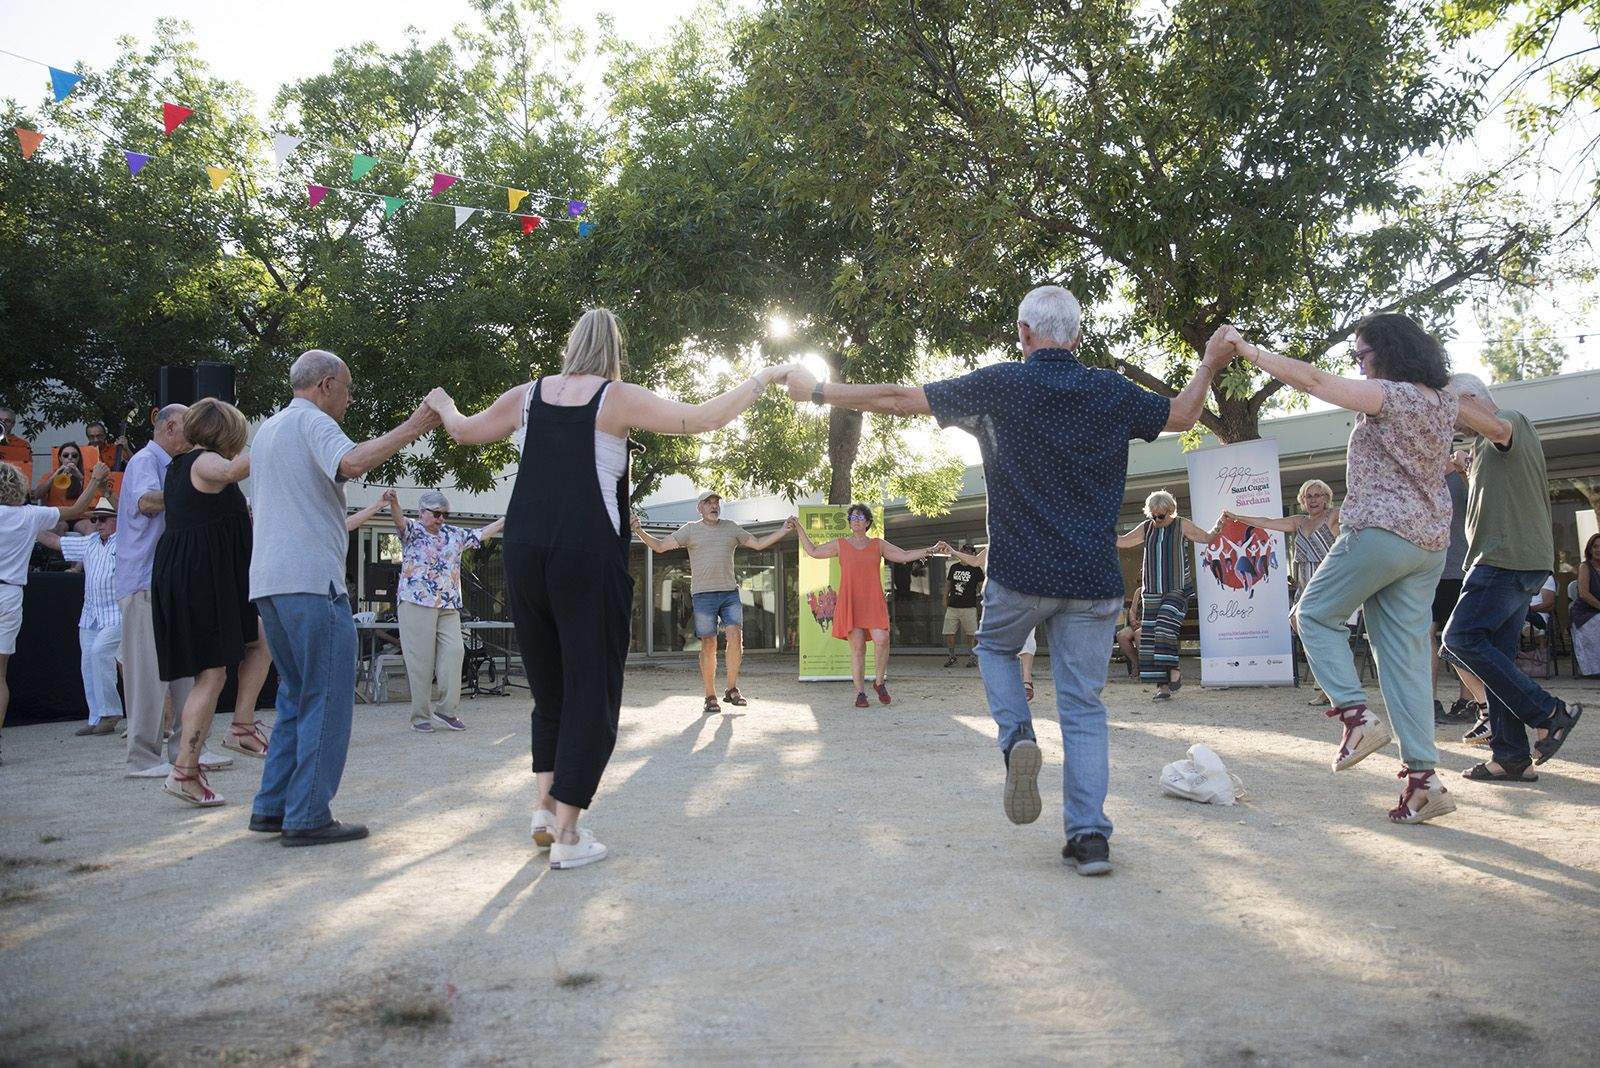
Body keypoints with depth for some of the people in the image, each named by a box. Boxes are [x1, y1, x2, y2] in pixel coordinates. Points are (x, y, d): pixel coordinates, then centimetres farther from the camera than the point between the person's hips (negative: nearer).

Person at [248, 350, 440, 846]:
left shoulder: (267, 429, 24)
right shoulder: (311, 420, -5)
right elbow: (352, 462, -27)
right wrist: (412, 428, -21)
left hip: (268, 581, 9)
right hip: (311, 580, -9)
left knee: (297, 695, 16)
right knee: (327, 698, -5)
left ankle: (272, 806, 16)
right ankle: (308, 817, -5)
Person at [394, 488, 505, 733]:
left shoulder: (454, 534, 18)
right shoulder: (413, 530, 3)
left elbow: (482, 534, 27)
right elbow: (400, 521, -18)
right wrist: (393, 503, -41)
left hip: (449, 607, 5)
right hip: (416, 603, -5)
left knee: (453, 652, -7)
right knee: (421, 660, -4)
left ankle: (446, 708, 2)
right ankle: (420, 717, 1)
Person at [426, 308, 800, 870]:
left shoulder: (527, 395, 11)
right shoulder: (619, 399, -1)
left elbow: (463, 430, 26)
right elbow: (704, 418, -5)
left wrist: (441, 403, 48)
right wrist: (760, 379, 10)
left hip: (524, 552, 5)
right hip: (588, 554, -5)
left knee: (548, 686, 19)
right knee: (591, 691, 3)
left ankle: (546, 808, 16)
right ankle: (566, 835, 3)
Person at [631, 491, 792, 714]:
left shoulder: (731, 528, 15)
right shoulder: (690, 530, 7)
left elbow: (759, 544, 20)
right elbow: (660, 546, 2)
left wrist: (784, 530, 12)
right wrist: (639, 531, -13)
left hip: (730, 592, 2)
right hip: (703, 595, -2)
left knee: (735, 636, -12)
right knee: (709, 645, -3)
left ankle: (731, 690, 0)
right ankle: (710, 696, 6)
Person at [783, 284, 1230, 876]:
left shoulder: (999, 384, -4)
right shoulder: (1113, 392, 4)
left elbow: (900, 398, -1)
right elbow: (1183, 414, 21)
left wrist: (818, 391, 10)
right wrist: (1210, 364, 40)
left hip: (1020, 571, -2)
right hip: (1093, 578, 2)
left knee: (995, 648, 26)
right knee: (1083, 706, 8)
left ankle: (1017, 737, 0)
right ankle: (1089, 836, 3)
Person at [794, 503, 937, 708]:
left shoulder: (878, 545, 14)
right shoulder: (840, 544, 12)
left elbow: (904, 556, 13)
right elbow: (813, 551, 17)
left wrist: (927, 551, 3)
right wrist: (799, 528, 14)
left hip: (873, 603, 0)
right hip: (850, 603, 0)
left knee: (882, 640, -18)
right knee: (857, 648, -4)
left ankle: (880, 682, 4)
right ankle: (860, 693, 3)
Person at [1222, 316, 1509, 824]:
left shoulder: (1389, 395, -11)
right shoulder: (1444, 400, 13)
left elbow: (1310, 379, -15)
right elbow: (1496, 427, 36)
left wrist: (1247, 349, -9)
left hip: (1381, 530, -8)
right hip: (1430, 542, 8)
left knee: (1316, 614, 10)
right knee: (1406, 656, 5)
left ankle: (1356, 713, -7)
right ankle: (1424, 777, 1)